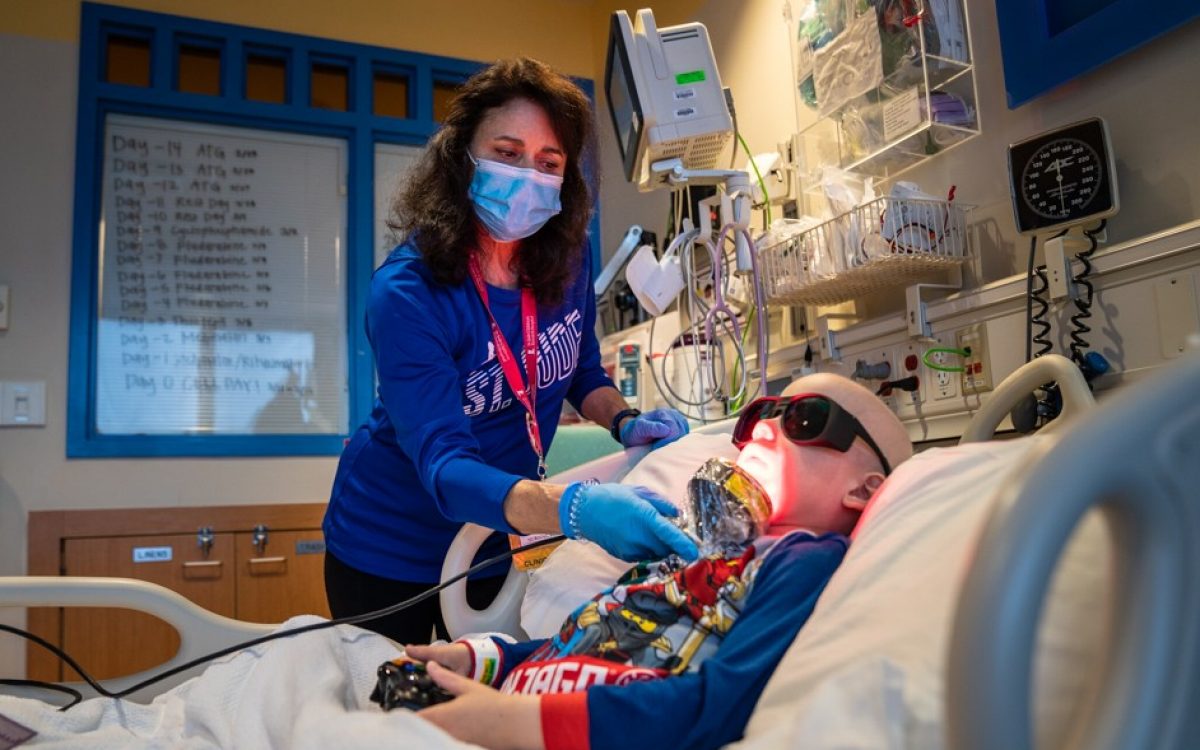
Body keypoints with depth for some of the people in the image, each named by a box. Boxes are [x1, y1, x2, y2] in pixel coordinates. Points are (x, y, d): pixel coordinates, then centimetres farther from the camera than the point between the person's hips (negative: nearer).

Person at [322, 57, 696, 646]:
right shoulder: (406, 293, -28)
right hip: (391, 552, -4)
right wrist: (575, 509, -53)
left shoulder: (564, 266, -12)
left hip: (504, 543, 4)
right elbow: (445, 466, -37)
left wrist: (625, 423, -15)